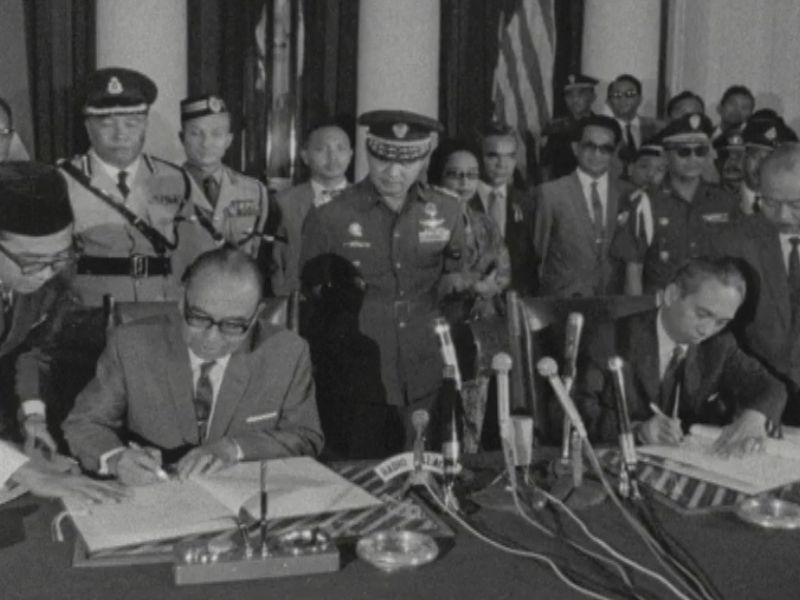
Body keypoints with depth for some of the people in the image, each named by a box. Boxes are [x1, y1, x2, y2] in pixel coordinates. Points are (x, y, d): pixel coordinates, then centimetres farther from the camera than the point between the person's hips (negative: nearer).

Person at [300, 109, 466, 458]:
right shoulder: (329, 218, -5)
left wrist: (456, 286, -1)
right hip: (357, 389, -2)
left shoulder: (448, 211, 4)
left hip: (428, 388, 3)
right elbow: (310, 293, 5)